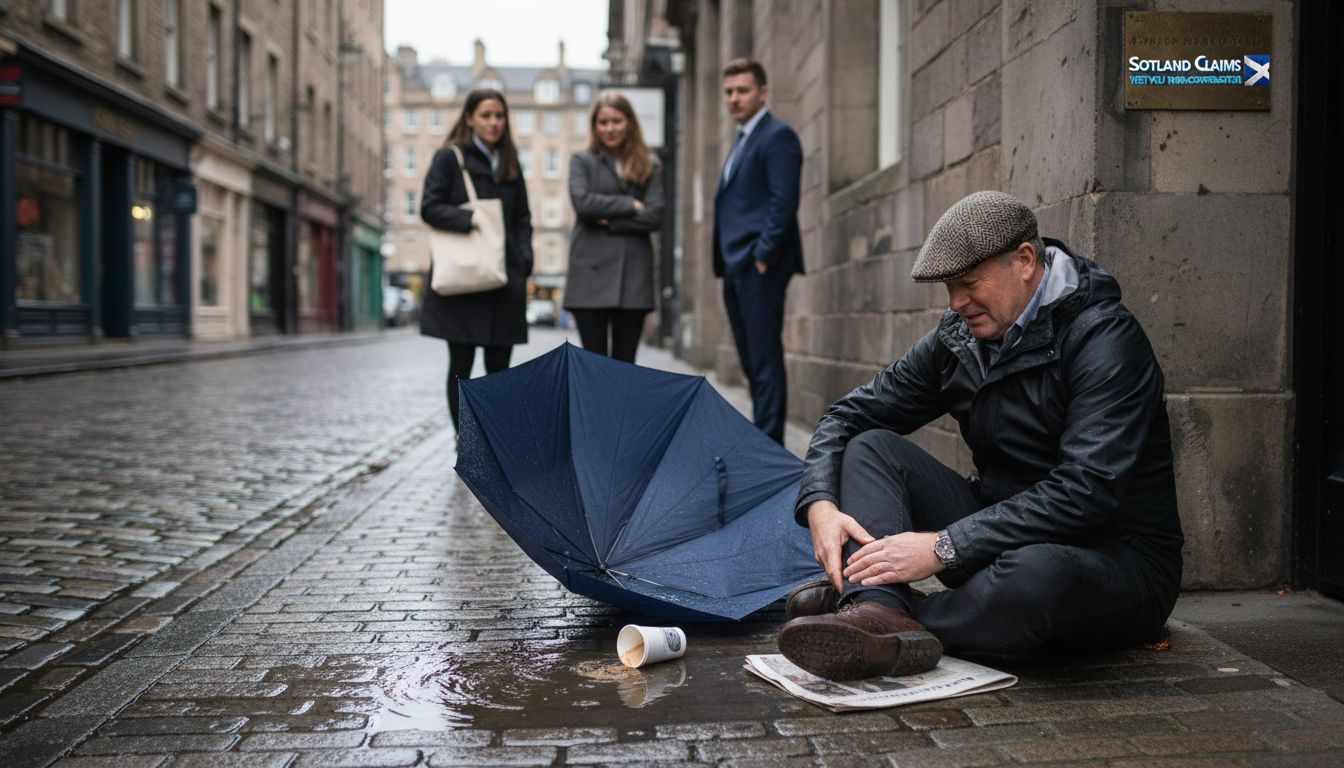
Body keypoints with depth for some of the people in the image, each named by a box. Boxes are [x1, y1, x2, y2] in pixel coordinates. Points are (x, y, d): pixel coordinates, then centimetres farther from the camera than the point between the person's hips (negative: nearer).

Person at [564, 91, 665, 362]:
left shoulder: (649, 166, 10)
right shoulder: (582, 161, 7)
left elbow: (655, 216, -2)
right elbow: (582, 201, -11)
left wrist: (609, 221, -9)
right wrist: (629, 205, -7)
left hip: (634, 276, 1)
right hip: (591, 273, -1)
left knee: (624, 361, 6)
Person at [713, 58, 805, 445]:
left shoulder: (778, 136, -6)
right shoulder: (742, 140, 23)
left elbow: (783, 203, -15)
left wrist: (762, 257, -18)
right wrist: (727, 264, 15)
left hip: (760, 267, -9)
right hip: (736, 268, 9)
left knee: (765, 359, -8)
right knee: (752, 361, 11)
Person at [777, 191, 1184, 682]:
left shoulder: (1105, 338, -17)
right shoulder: (959, 338, 3)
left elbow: (1086, 493, -28)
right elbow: (850, 415, 7)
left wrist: (943, 547, -31)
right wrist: (820, 504, -14)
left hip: (1120, 563, -6)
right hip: (1004, 540, 6)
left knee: (1037, 572, -42)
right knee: (871, 447, -8)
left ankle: (890, 611, -18)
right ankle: (881, 618, -32)